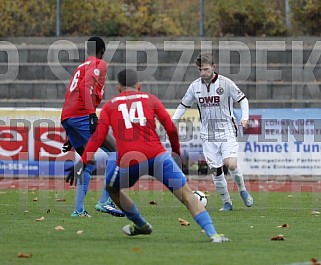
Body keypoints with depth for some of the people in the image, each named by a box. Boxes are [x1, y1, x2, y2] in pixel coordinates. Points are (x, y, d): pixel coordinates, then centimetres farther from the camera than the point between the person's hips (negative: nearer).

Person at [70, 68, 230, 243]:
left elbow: (98, 136, 5)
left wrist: (83, 162, 5)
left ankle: (141, 225, 41)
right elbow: (171, 128, 13)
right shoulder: (150, 99, 18)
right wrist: (176, 151, 28)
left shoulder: (110, 105, 18)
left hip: (128, 162, 0)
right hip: (157, 155, 0)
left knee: (111, 188, 31)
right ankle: (212, 233, -17)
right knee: (187, 195, -2)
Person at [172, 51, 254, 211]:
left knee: (231, 164, -21)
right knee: (215, 170, -1)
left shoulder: (225, 83, -7)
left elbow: (242, 99, 1)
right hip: (208, 133, 3)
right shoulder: (195, 86, 2)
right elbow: (184, 105, 14)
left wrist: (244, 117, -14)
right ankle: (226, 203, 13)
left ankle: (242, 190, 6)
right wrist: (171, 122, 5)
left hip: (226, 131, -3)